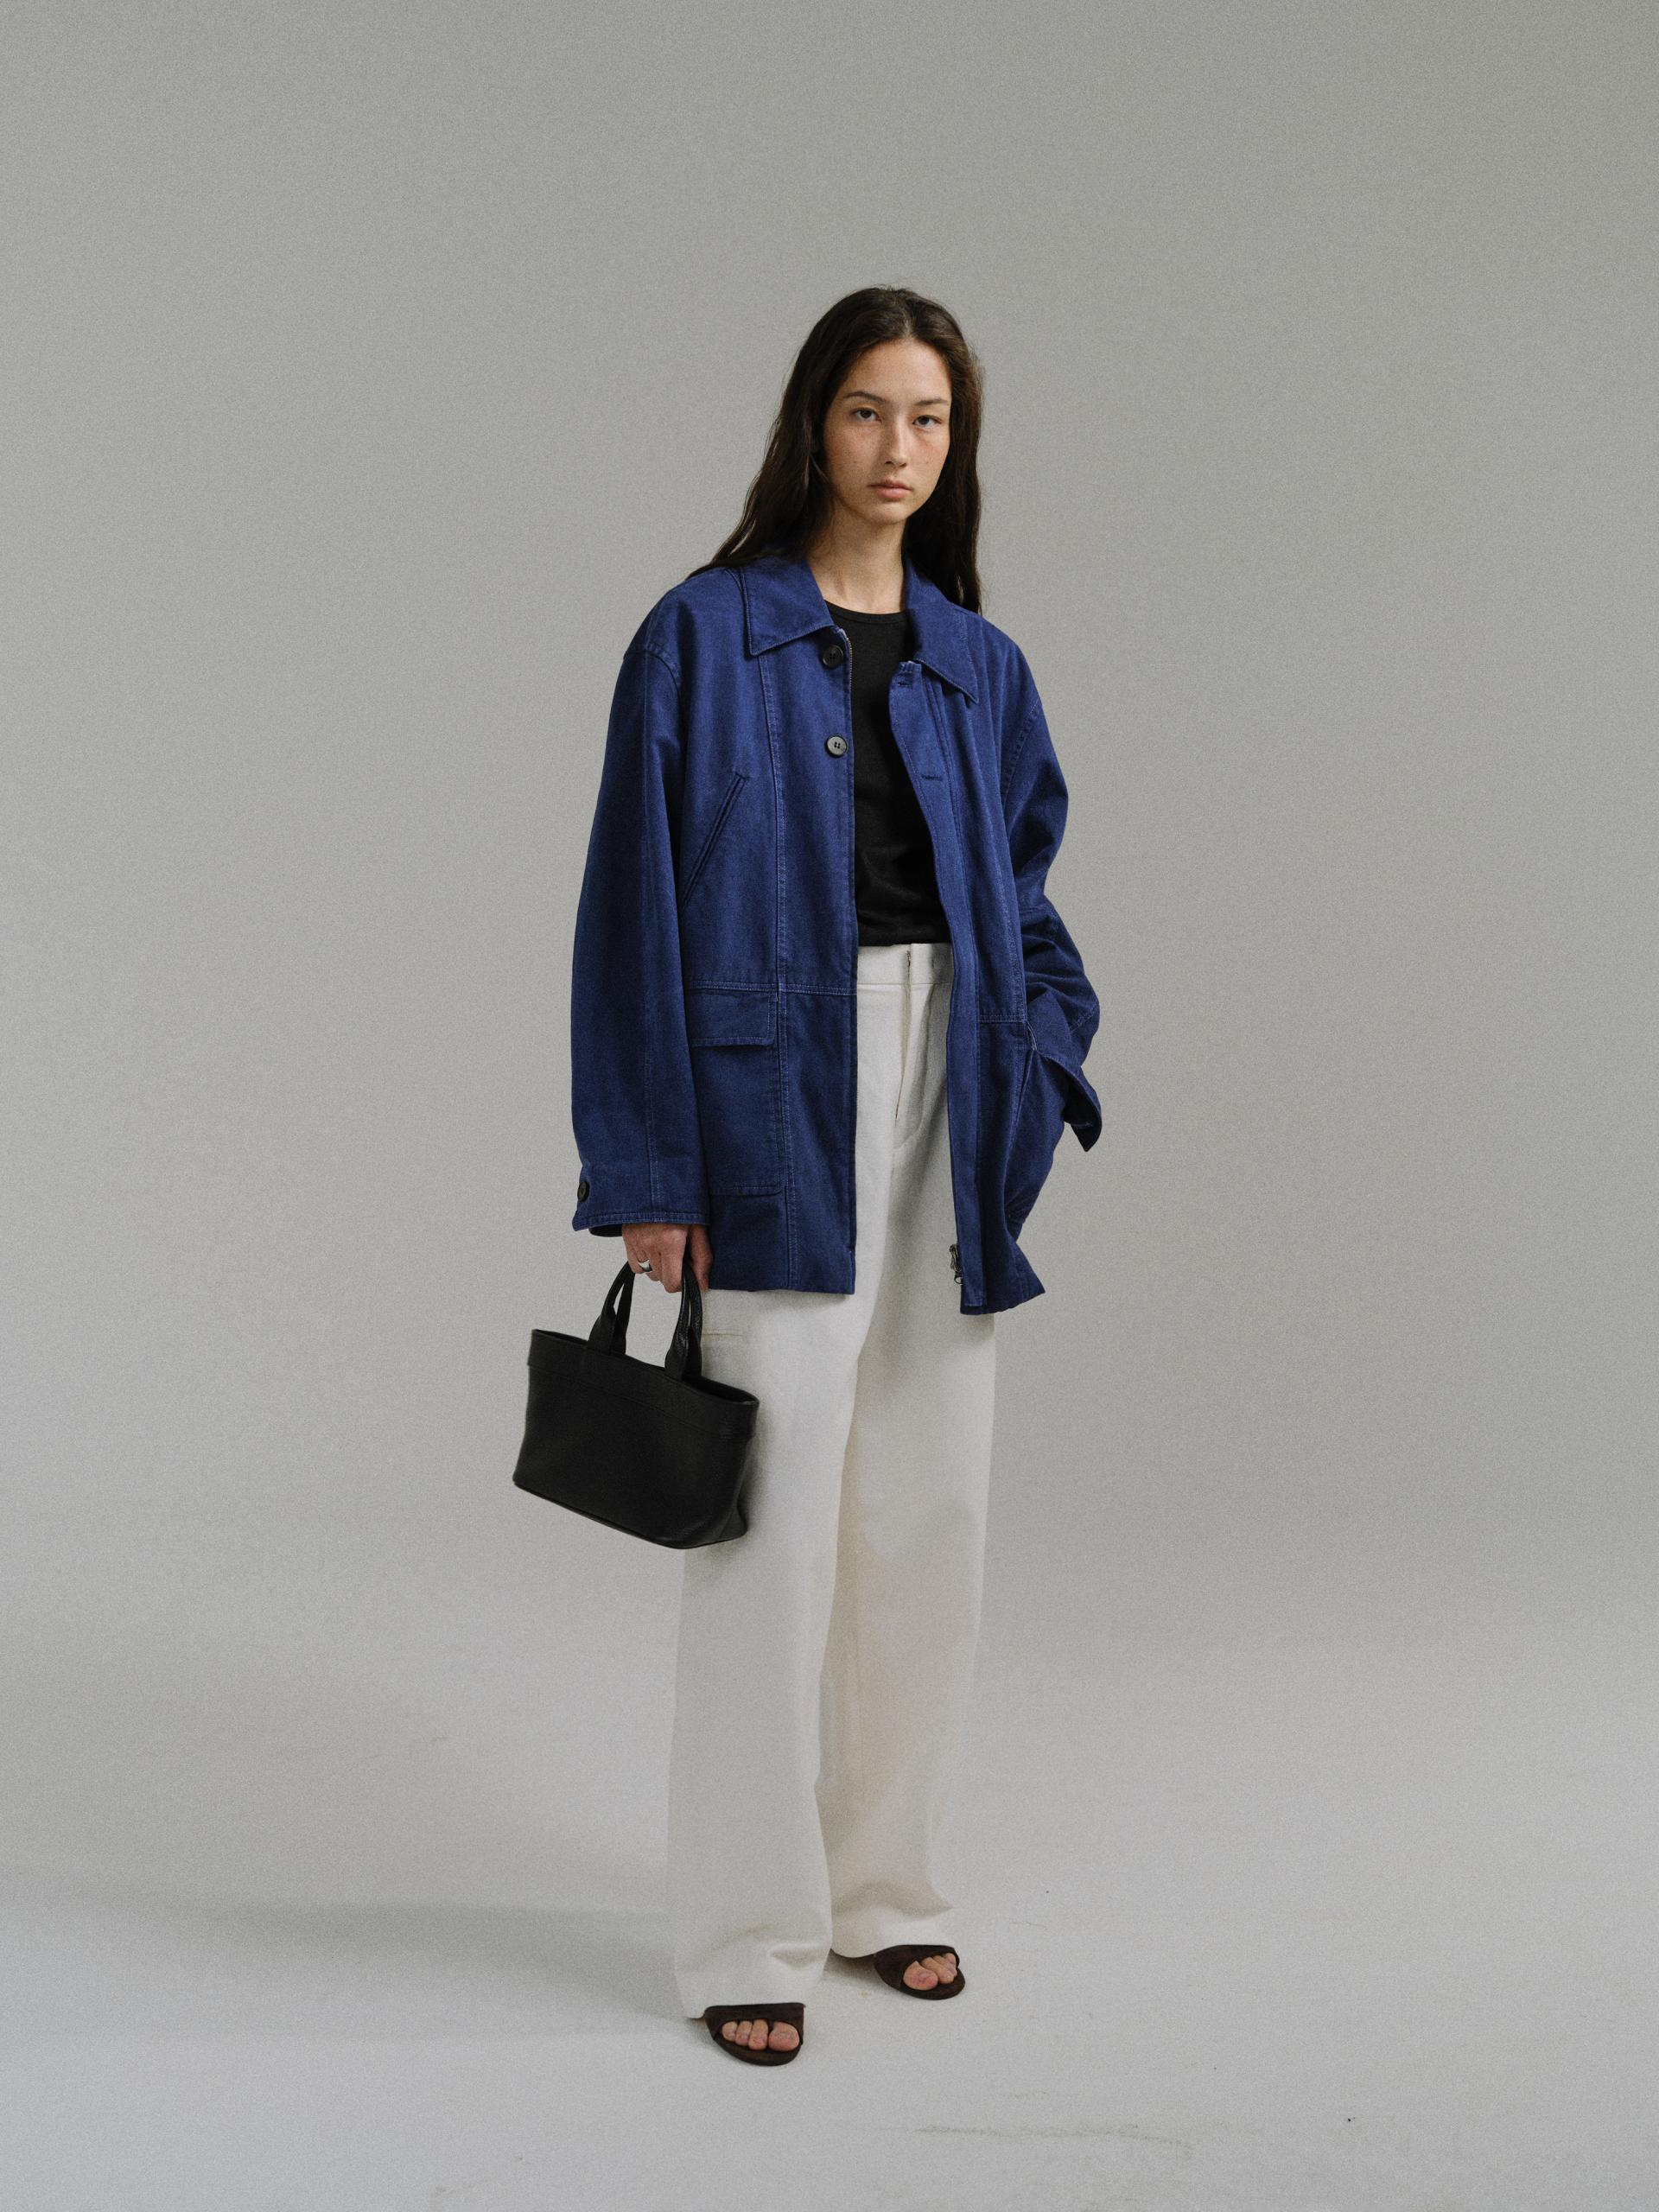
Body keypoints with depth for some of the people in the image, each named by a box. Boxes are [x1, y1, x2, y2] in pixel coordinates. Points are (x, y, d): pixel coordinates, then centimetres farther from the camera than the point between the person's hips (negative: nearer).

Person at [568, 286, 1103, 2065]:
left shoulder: (978, 666, 12)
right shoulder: (706, 636, -3)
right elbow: (636, 904, -6)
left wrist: (1047, 1052, -1)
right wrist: (648, 1167, -11)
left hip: (946, 1098, 5)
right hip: (777, 1098, -5)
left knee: (928, 1509, 9)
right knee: (778, 1515, -4)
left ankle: (884, 1881, 25)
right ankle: (750, 1931, 10)